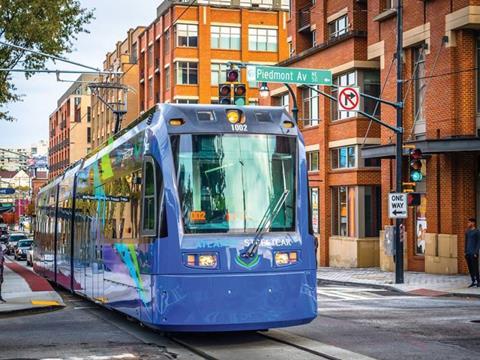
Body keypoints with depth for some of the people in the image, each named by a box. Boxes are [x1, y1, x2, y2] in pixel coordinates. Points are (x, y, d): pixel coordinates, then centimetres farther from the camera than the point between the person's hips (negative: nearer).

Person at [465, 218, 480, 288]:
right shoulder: (467, 232, 14)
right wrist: (465, 251, 13)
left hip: (473, 253, -6)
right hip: (468, 253, 6)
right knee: (470, 268, 6)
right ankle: (473, 281, 12)